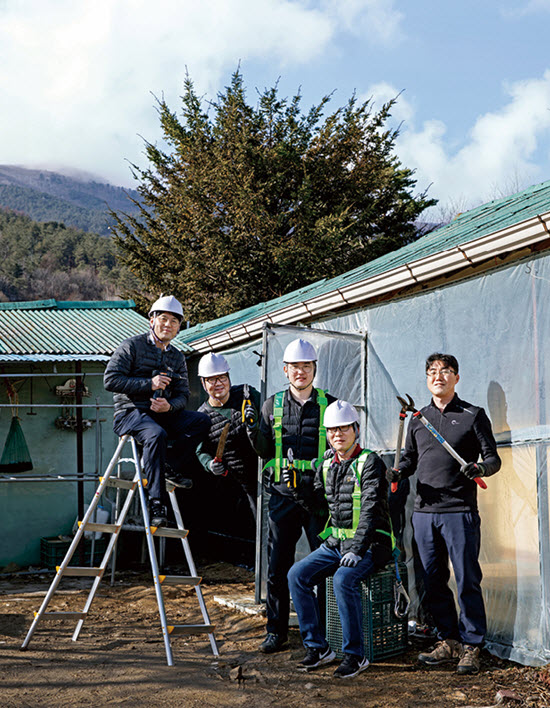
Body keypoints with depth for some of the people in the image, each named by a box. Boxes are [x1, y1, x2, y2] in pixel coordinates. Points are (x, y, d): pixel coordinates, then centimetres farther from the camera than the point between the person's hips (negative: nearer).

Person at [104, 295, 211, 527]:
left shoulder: (177, 357, 16)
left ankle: (172, 467, -12)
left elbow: (183, 395, 10)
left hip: (162, 414, 6)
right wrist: (149, 384, -17)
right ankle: (156, 503, -34)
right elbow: (111, 380, -11)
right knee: (156, 434, -37)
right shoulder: (132, 346, -1)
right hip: (130, 412, -6)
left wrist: (169, 405, -15)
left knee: (202, 421, -17)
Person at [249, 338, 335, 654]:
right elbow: (266, 452, 11)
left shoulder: (330, 405, 5)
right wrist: (253, 430, -7)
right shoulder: (273, 405, 10)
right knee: (278, 566, 3)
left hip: (320, 496, -1)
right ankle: (277, 631, 13)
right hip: (283, 495, 1)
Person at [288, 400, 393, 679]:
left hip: (370, 543, -7)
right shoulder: (326, 465, 11)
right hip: (336, 541, 7)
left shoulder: (370, 462, -9)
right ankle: (318, 648, -3)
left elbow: (370, 510, -19)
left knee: (344, 579, -32)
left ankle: (355, 654, -19)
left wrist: (357, 550, -28)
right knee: (297, 574, -12)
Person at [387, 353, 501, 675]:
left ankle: (470, 646, 5)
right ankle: (449, 641, 19)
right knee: (433, 582, 7)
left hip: (460, 512, -4)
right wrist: (398, 472, 1)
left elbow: (493, 458, 2)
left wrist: (480, 468, -19)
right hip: (424, 512, 4)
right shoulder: (418, 418, 16)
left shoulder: (473, 415, 4)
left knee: (467, 582, -4)